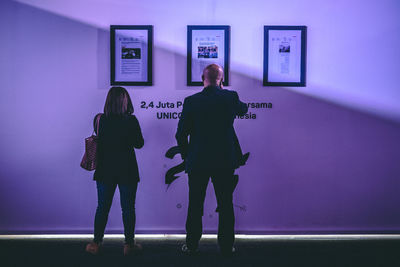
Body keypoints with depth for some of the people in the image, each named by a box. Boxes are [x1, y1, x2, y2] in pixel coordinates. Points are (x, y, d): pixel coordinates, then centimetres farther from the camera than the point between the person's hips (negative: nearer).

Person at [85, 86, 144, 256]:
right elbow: (139, 143, -4)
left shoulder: (99, 119, -3)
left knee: (102, 207, 12)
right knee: (128, 208, 7)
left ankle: (96, 243, 19)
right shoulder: (131, 120, -13)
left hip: (105, 170, 3)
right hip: (127, 171, -3)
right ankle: (129, 244, 14)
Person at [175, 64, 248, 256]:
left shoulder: (191, 101, -7)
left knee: (195, 206, 11)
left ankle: (191, 245, 19)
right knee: (226, 205, 10)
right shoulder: (231, 97, -4)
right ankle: (226, 246, 17)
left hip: (197, 161, 0)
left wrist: (186, 156, 11)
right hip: (225, 161, 1)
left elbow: (180, 134, -4)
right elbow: (243, 110, 20)